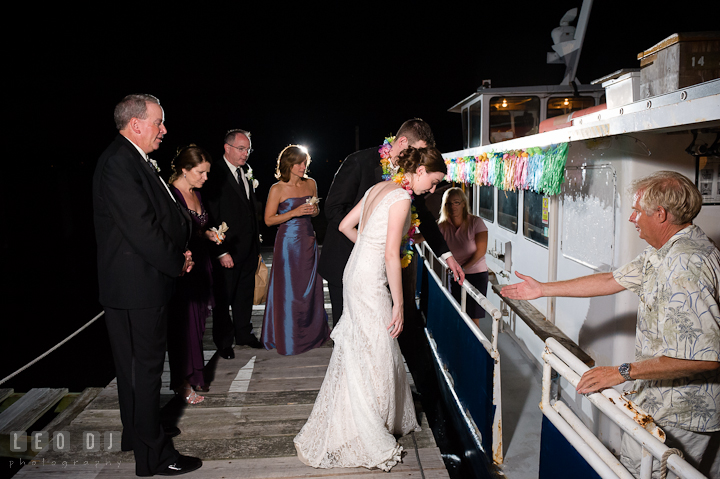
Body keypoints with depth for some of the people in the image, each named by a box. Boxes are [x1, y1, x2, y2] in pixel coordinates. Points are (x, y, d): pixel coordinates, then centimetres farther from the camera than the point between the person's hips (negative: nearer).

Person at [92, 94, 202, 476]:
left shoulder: (137, 161, 13)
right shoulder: (118, 163, -20)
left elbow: (162, 215, 14)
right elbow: (141, 228, -25)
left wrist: (179, 250, 0)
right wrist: (177, 262, -13)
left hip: (141, 282, 11)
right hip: (135, 285, -11)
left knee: (136, 363, 22)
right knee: (145, 365, -1)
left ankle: (138, 431, 40)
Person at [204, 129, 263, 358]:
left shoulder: (247, 173, 9)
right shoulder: (215, 176, -14)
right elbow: (211, 217, -16)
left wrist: (256, 241, 11)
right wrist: (221, 252, -18)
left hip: (249, 248, 7)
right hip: (227, 251, -7)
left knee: (245, 294, 19)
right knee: (224, 298, 8)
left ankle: (243, 334, 35)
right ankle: (224, 341, 24)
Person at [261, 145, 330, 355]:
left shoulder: (311, 184, 6)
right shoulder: (277, 189, -8)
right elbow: (268, 220, -8)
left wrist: (315, 210, -5)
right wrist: (294, 213, -18)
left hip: (308, 241, 5)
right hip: (288, 242, -5)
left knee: (310, 288, 11)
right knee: (288, 291, 2)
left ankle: (312, 333, 28)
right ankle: (288, 339, 17)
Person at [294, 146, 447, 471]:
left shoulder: (379, 188, 11)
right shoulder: (402, 198, -15)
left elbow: (345, 226, 16)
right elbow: (391, 255, -20)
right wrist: (398, 304, -15)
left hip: (356, 271, 10)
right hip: (371, 280, -10)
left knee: (359, 352, 19)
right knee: (373, 357, 0)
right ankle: (365, 442, 12)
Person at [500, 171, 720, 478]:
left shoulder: (686, 266, -28)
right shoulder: (663, 252, 7)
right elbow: (611, 281, 14)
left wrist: (624, 372, -26)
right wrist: (542, 289, 15)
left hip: (678, 415, -10)